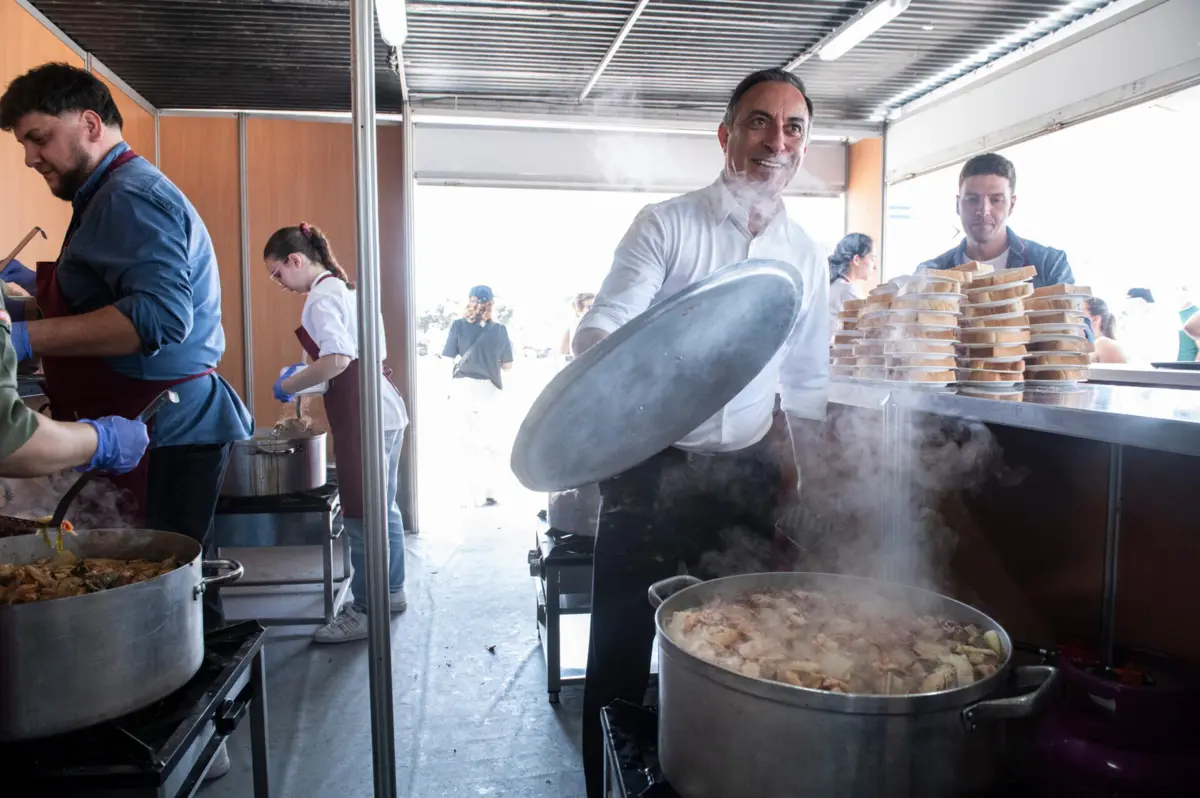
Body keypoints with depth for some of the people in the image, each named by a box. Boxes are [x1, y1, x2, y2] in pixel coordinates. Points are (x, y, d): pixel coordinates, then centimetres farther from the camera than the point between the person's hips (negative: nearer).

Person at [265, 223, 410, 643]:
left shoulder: (322, 297, -11)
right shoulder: (344, 288, 18)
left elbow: (337, 360, -23)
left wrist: (290, 384, -10)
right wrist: (307, 375, 19)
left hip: (362, 414, -10)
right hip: (383, 407, 10)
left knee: (362, 516, -2)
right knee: (383, 509, 18)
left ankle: (365, 613, 8)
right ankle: (391, 592, 30)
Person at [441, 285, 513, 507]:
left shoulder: (458, 326, -4)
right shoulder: (499, 330, -1)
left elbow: (447, 360, -7)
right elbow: (507, 365, 5)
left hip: (462, 387, 0)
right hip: (487, 388, 0)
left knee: (471, 443, 10)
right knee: (489, 443, 12)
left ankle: (476, 496, 12)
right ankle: (488, 494, 12)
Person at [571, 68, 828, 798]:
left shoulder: (807, 256, 6)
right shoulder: (664, 225, -7)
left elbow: (806, 382, 13)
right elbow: (599, 331, -15)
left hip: (746, 473, 4)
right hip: (650, 470, -3)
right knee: (621, 652, 7)